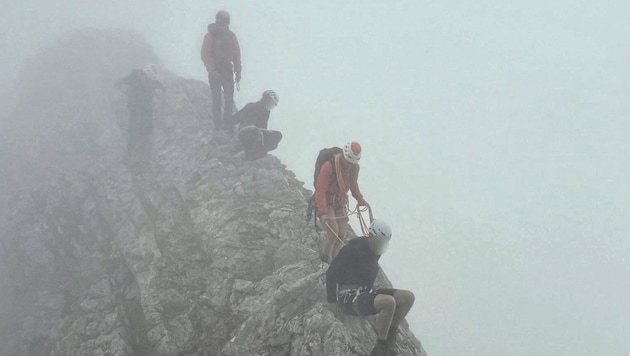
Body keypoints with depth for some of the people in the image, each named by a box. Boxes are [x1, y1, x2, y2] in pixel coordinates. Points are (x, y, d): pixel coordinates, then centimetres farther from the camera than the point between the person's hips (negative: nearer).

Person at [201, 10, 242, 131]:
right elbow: (205, 55, -11)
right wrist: (212, 70, -18)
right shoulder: (210, 36, -8)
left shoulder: (231, 36, 3)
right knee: (216, 99, 1)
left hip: (228, 71, 4)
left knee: (229, 99, 4)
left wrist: (238, 71, 2)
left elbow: (237, 54, 6)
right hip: (215, 72, -4)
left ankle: (228, 123, 15)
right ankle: (218, 124, 7)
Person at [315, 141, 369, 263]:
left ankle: (333, 258, 20)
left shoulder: (355, 167, -7)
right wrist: (323, 212, -31)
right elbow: (320, 190, -26)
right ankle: (326, 255, 8)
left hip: (341, 203, 6)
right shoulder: (328, 167, -28)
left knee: (341, 234, 1)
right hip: (326, 203, -6)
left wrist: (359, 198, 8)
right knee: (334, 232, -17)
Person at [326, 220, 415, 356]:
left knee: (408, 297, -6)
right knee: (389, 302, -35)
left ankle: (390, 339, -4)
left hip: (366, 294, 9)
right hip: (350, 298, -9)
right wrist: (332, 298, -6)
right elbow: (331, 273, -12)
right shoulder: (354, 249, -17)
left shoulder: (375, 251, 9)